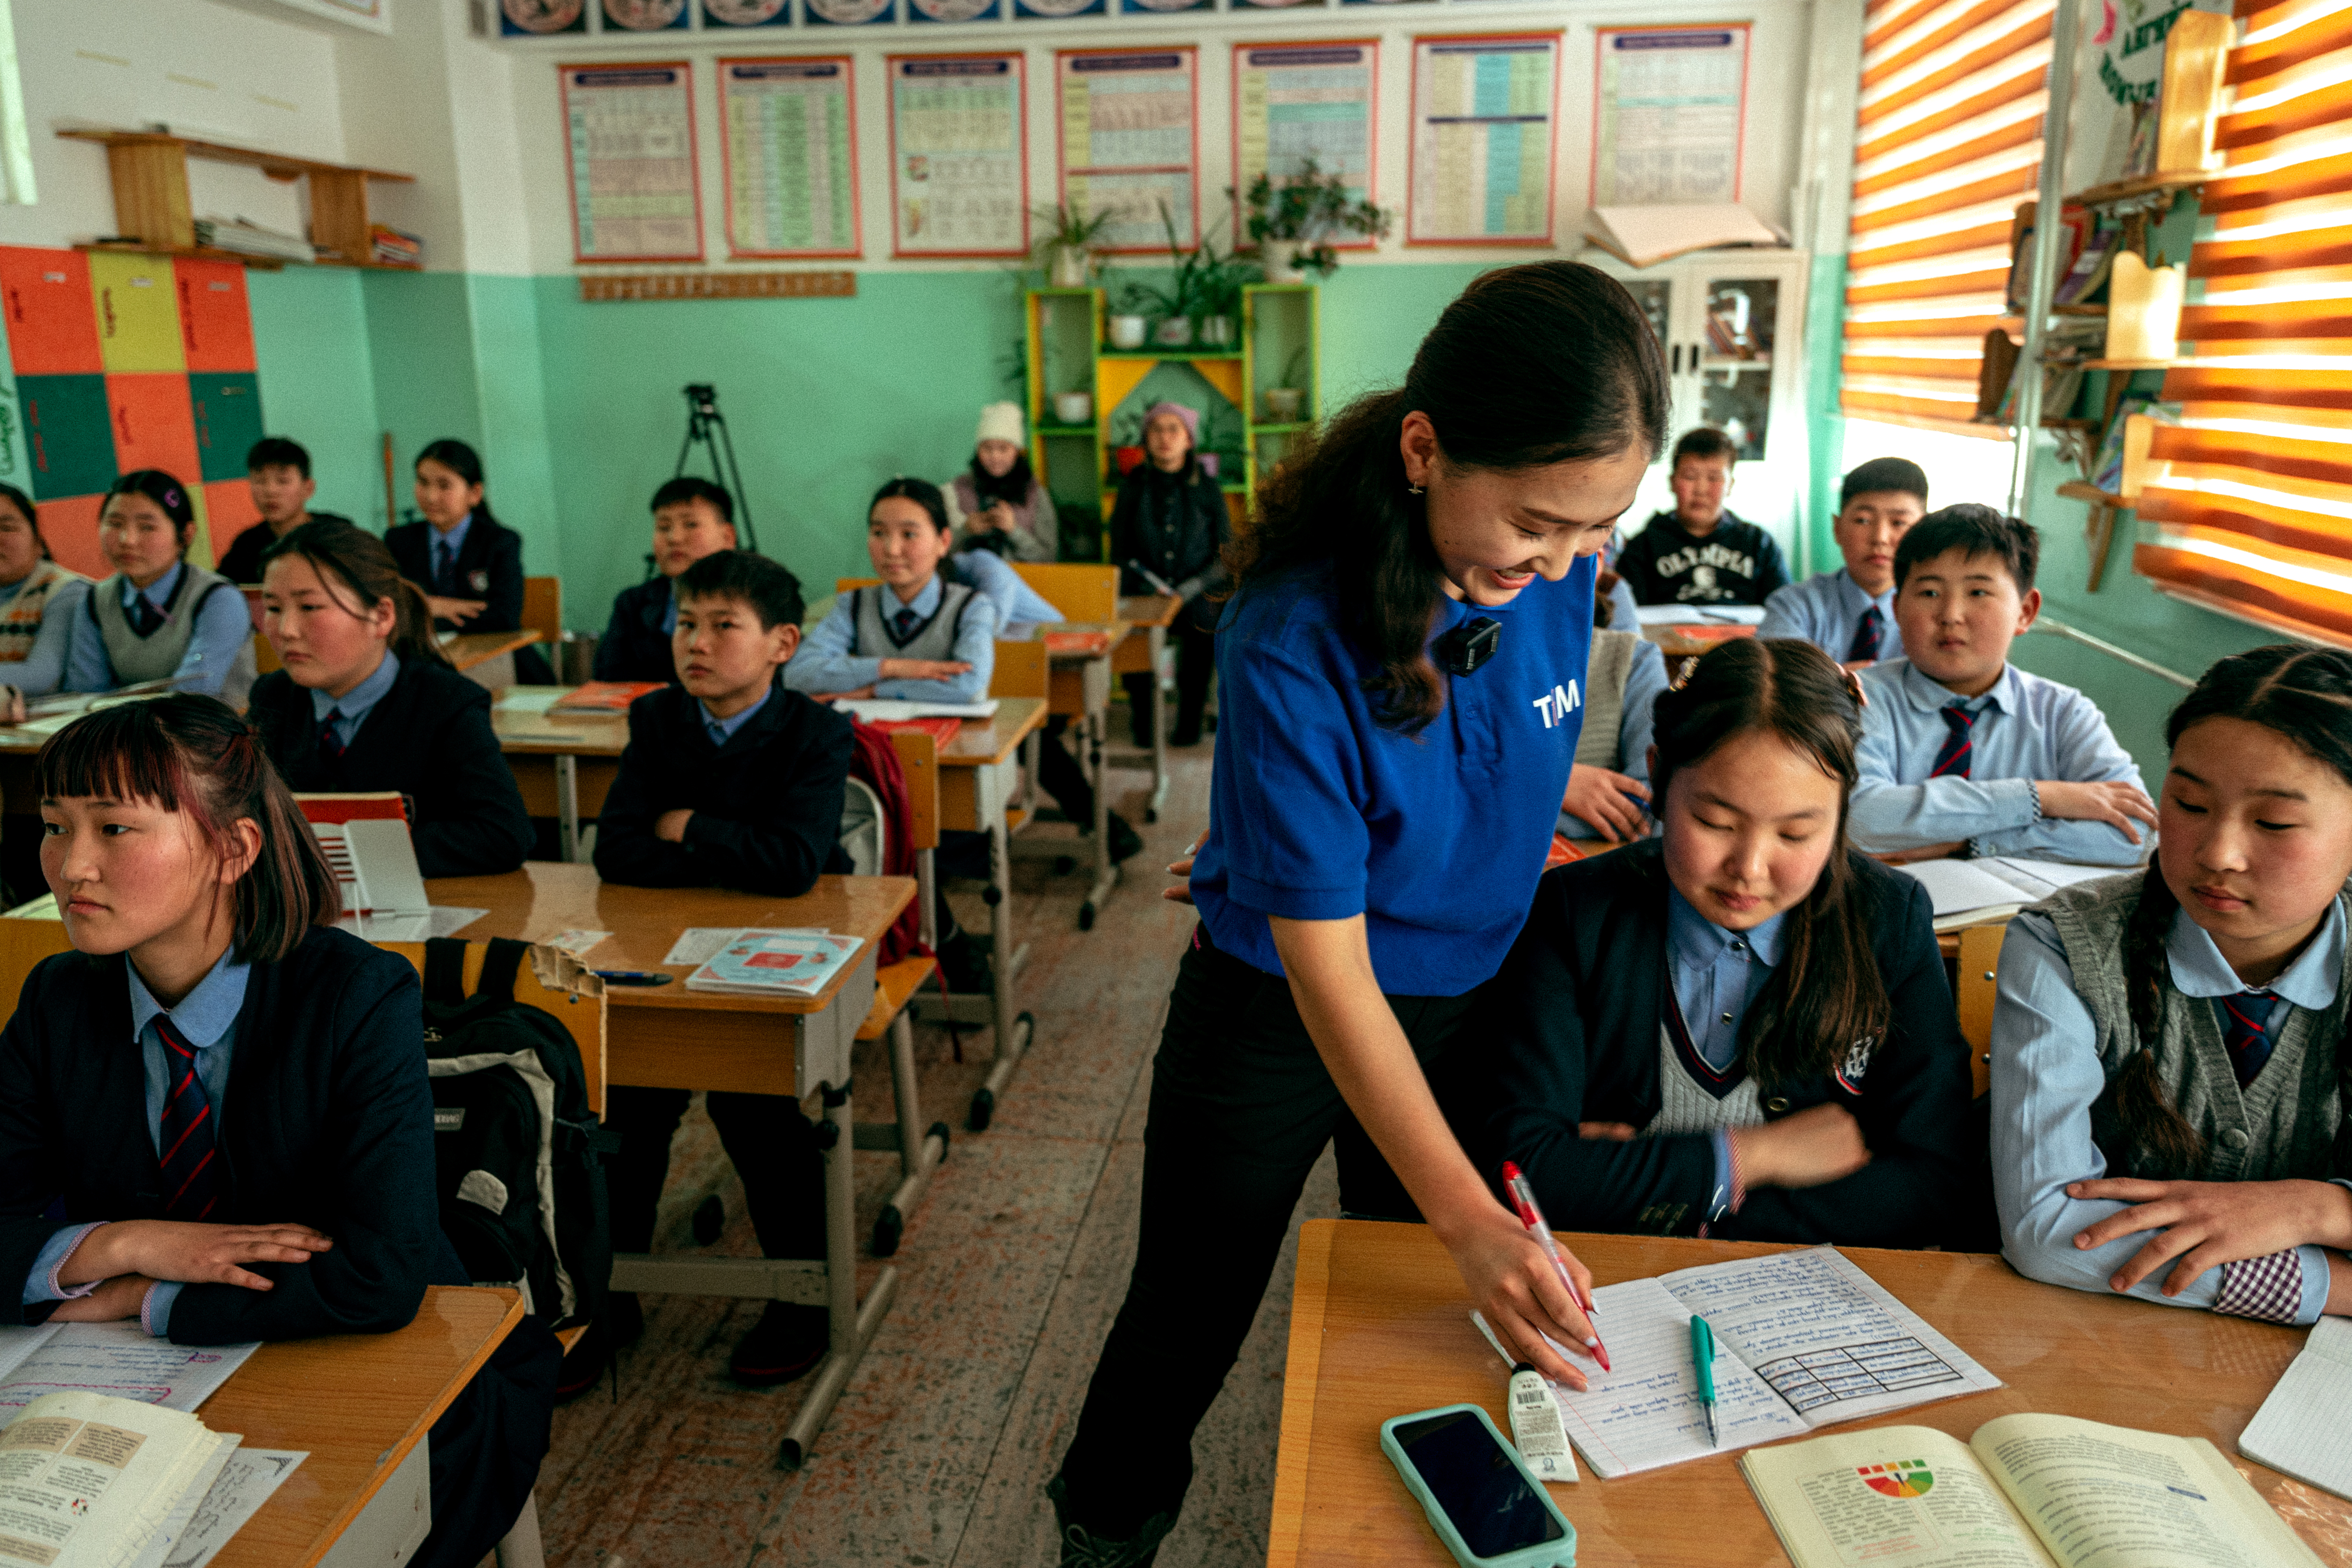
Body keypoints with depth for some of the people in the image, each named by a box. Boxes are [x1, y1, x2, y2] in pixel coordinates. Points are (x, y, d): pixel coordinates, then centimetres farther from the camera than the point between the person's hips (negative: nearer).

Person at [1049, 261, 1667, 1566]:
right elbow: (1326, 966, -29)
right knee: (1189, 1320, 14)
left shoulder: (1557, 569, -15)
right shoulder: (1292, 647, -32)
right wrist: (1468, 1220, -32)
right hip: (1276, 1014, -4)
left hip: (1467, 1004, 5)